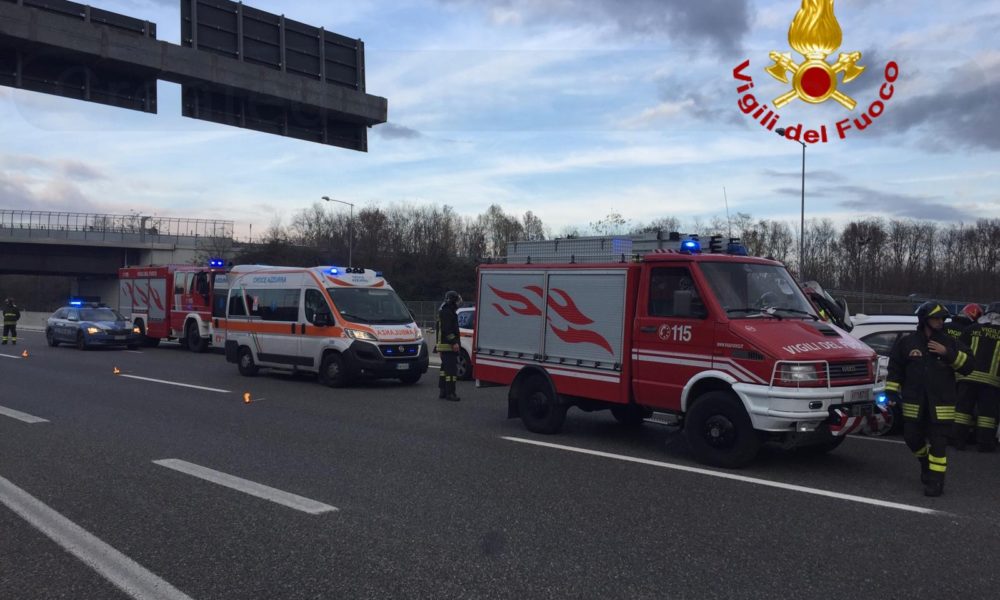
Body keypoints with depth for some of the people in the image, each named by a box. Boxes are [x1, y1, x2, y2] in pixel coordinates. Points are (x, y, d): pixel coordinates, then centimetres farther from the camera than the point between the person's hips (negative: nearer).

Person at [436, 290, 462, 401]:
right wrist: (454, 342, -24)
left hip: (443, 345, 11)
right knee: (451, 369, -12)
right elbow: (447, 330, -23)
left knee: (445, 369, 15)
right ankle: (450, 393, -14)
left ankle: (442, 392, 21)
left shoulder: (443, 312, 21)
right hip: (449, 346, -11)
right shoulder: (447, 313, -14)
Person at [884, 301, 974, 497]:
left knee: (938, 443, -3)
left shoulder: (950, 343, 3)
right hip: (914, 402, 2)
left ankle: (936, 481, 5)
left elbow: (967, 365, -3)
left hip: (941, 403, -1)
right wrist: (892, 390, 3)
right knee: (912, 438, 9)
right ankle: (926, 462, 39)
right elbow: (895, 367, 9)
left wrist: (948, 353, -15)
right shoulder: (907, 342, 3)